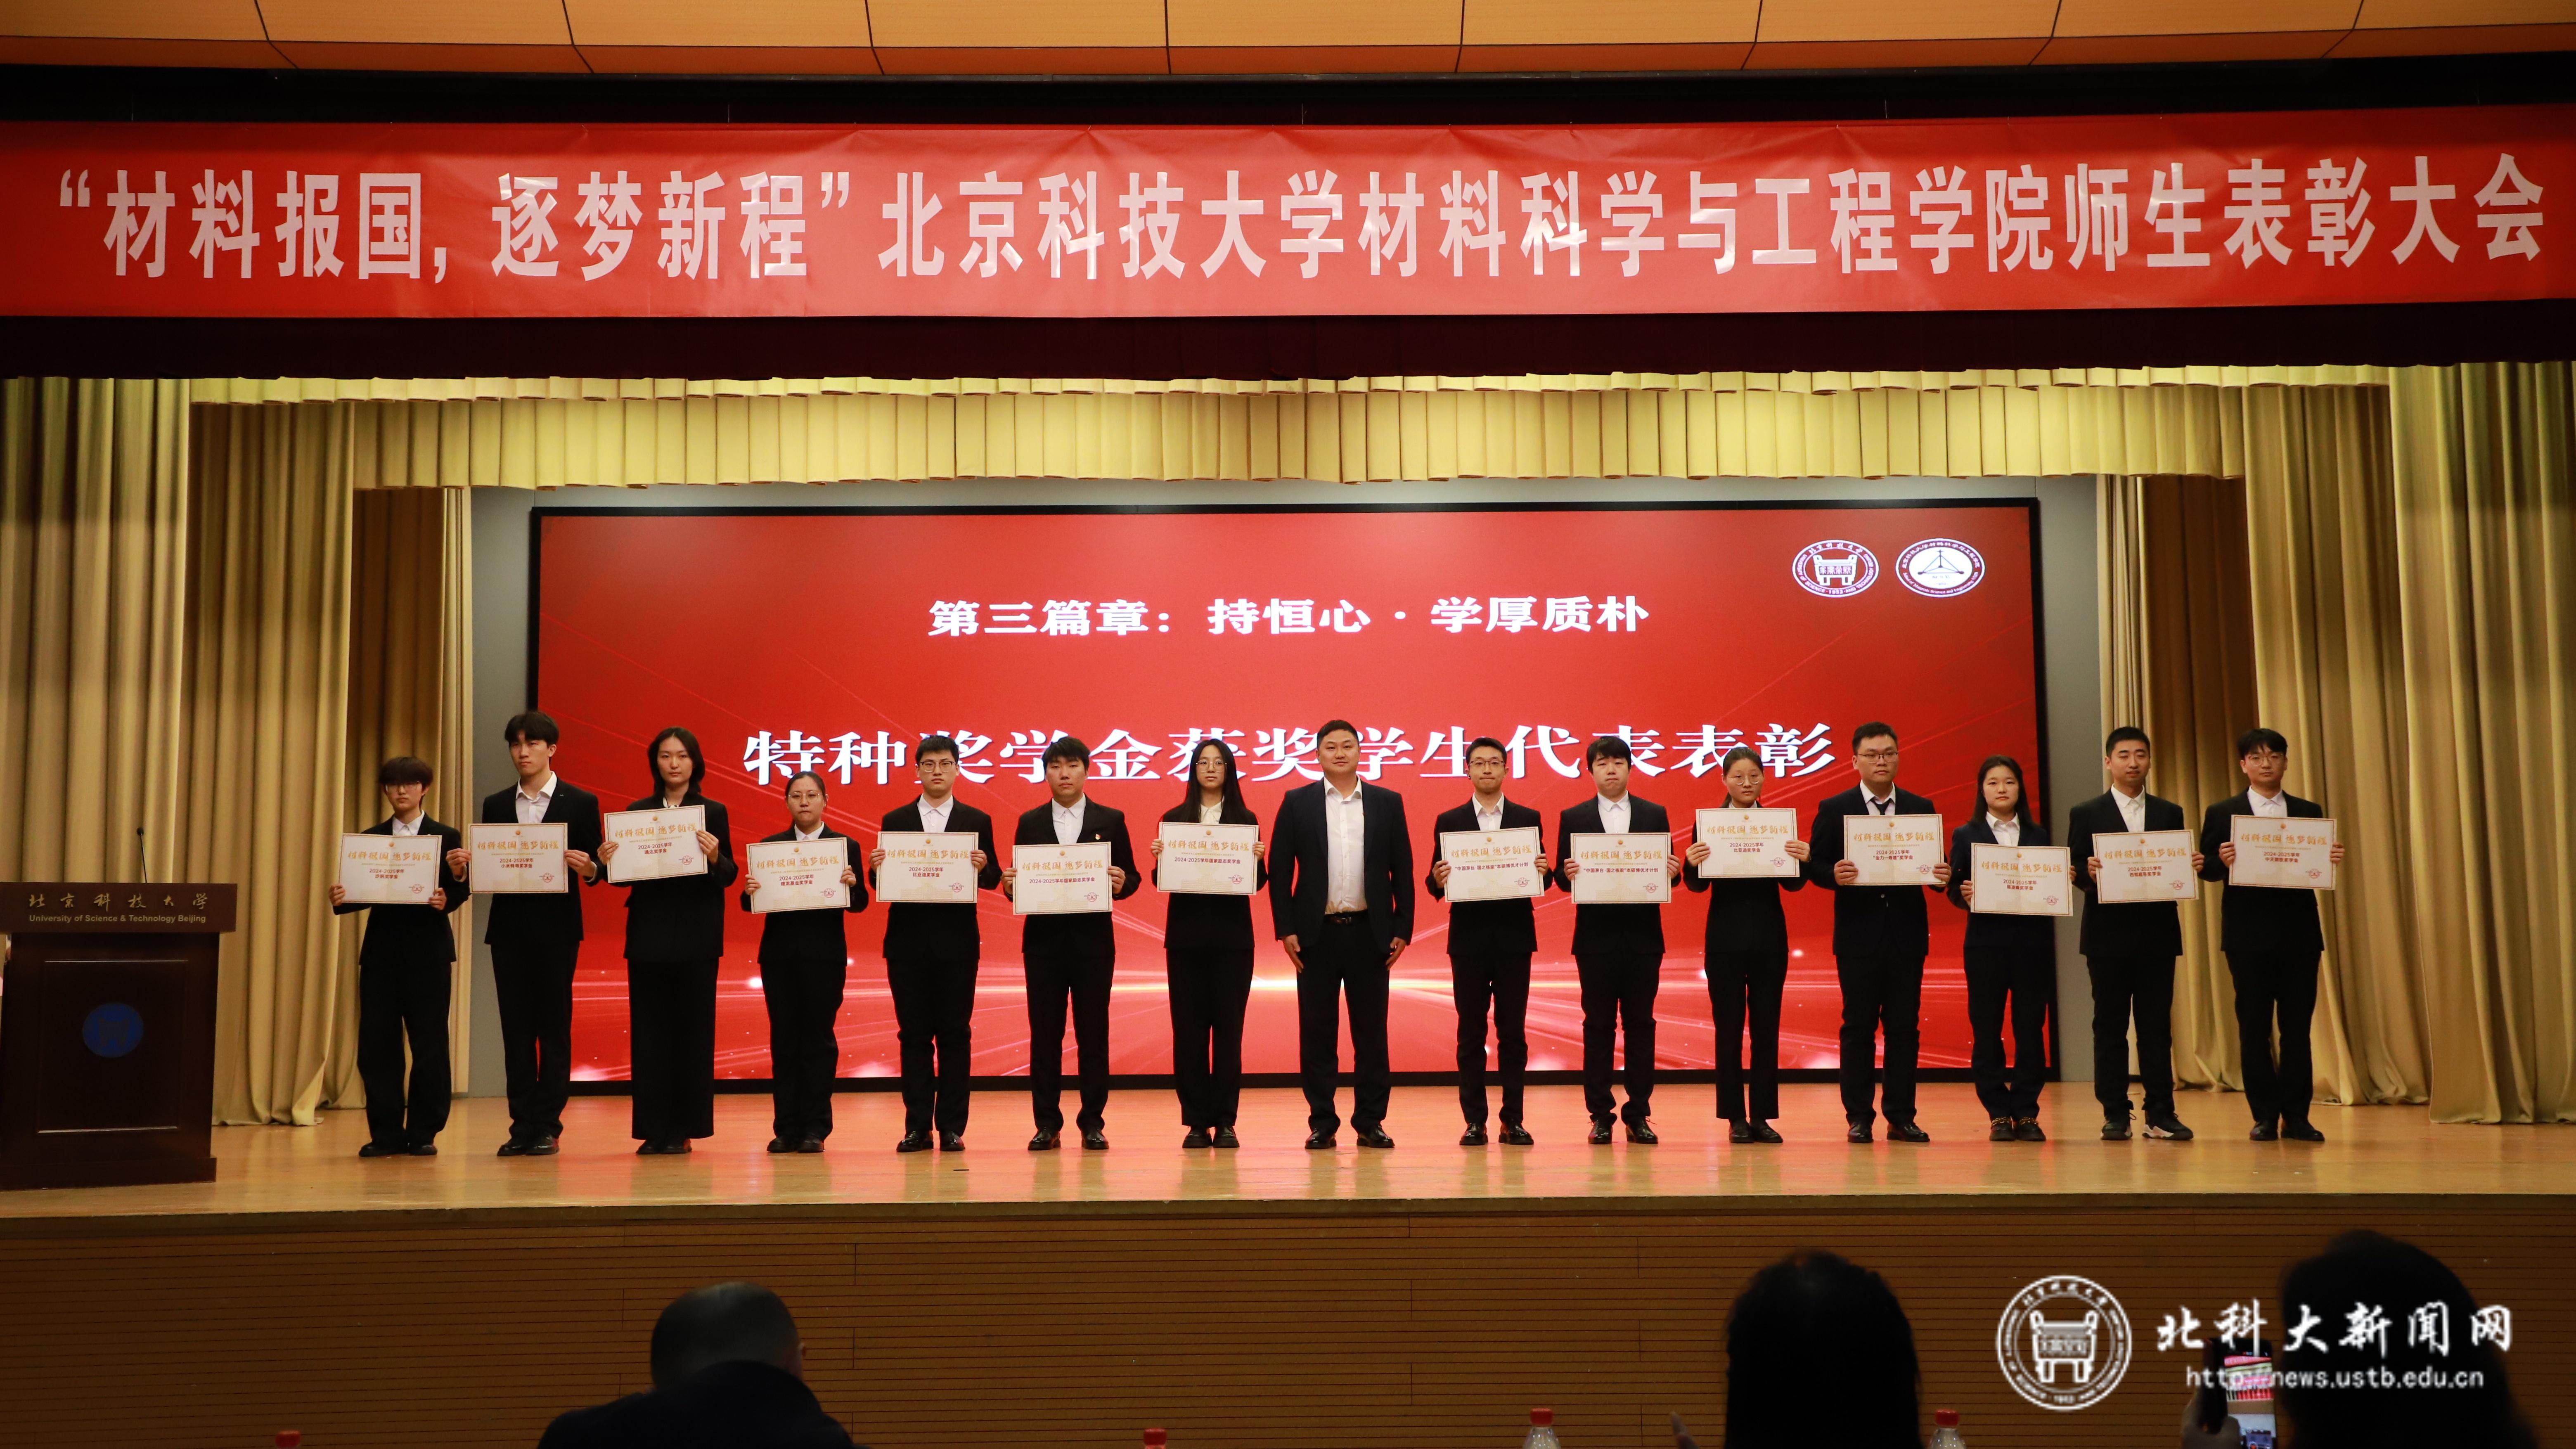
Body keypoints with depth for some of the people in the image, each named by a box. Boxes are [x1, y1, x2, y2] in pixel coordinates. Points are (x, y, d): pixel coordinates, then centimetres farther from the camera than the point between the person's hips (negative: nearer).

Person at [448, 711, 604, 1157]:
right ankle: (522, 1126, 9)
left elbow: (596, 868, 0)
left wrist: (587, 867, -22)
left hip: (556, 930, -3)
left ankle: (547, 1127, 5)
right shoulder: (495, 806, 12)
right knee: (516, 1029, 5)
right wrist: (462, 868, -11)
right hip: (509, 929, 4)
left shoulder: (581, 803, 2)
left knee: (553, 1028, -1)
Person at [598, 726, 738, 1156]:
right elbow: (625, 874, 8)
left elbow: (729, 876, -2)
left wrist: (715, 857, -22)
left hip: (696, 937, -2)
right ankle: (653, 1129, 9)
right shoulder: (636, 812, 9)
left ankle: (684, 1128, 7)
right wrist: (608, 861, -12)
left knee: (693, 1030, 0)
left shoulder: (713, 812, 3)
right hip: (648, 934, 2)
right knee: (649, 1030, 3)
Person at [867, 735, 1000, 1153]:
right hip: (908, 941, 1)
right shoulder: (894, 821, 9)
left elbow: (993, 879, 2)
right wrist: (876, 868, -15)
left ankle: (952, 1127, 7)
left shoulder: (977, 821, 7)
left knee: (955, 1033, 1)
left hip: (956, 941, -1)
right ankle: (918, 1126, 9)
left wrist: (982, 868, -19)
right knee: (913, 1035, 3)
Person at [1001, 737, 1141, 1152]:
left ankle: (1092, 1123, 9)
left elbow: (1130, 877, 4)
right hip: (1043, 938, 1)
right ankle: (1047, 1124, 9)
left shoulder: (1111, 821, 6)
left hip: (1093, 938, -1)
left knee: (1093, 1032, 1)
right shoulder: (1030, 823, 10)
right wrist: (1009, 885, -13)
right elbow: (1017, 881, 8)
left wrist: (1123, 883, -18)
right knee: (1045, 1032, 2)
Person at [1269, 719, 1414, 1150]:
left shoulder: (1388, 803, 6)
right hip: (1316, 933, -1)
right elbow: (1280, 871, 2)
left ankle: (1371, 1122, 12)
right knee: (1317, 1033, 3)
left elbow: (1402, 871, 6)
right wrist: (1285, 930, -5)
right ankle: (1322, 1123, 11)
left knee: (1371, 1031, 4)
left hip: (1370, 932, 1)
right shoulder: (1297, 803, 4)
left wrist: (1402, 930, 0)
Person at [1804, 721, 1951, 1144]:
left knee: (1905, 1026, 5)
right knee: (1858, 1026, 3)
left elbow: (1935, 867, 8)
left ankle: (1901, 1116, 12)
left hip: (1907, 932, 2)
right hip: (1858, 934, -2)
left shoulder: (1921, 808, 9)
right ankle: (1858, 1117, 8)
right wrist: (1834, 875, -22)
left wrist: (1942, 876, -14)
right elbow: (1814, 865, -1)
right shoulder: (1834, 809, 2)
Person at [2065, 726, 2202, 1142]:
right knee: (2110, 1026, 1)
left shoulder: (2170, 814, 13)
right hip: (2108, 935, -2)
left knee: (2157, 1026, 3)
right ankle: (2115, 1115, 6)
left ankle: (2160, 1114, 7)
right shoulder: (2086, 815, 5)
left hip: (2157, 934, 2)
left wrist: (2192, 866, -12)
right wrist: (2089, 873, -22)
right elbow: (2075, 873, -1)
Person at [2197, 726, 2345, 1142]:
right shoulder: (2222, 814, 6)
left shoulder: (2309, 812, 12)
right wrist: (2222, 861, -20)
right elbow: (2207, 869, 1)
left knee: (2297, 1026, 3)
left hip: (2299, 931, 2)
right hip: (2249, 934, -2)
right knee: (2254, 1027, 1)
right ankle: (2265, 1116, 7)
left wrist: (2333, 859, -13)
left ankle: (2296, 1115, 9)